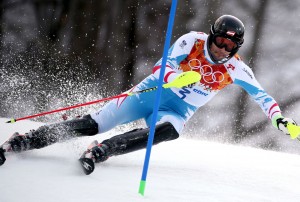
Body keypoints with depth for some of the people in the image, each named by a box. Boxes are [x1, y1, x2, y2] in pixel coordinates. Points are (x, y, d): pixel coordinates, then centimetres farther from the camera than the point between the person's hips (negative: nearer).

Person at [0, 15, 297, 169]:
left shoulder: (236, 69, -7)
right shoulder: (192, 41, -12)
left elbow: (260, 94, -1)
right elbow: (166, 64, -19)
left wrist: (279, 119, -15)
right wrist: (178, 78, -40)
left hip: (179, 111, 1)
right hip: (153, 92, -1)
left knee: (168, 131, -37)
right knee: (94, 124, -12)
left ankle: (102, 150, -39)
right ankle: (27, 140, -5)